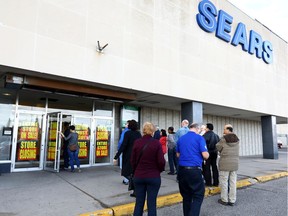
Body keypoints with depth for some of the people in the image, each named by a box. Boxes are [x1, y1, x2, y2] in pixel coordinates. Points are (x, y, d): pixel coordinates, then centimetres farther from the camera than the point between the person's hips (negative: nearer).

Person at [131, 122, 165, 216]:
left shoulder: (137, 142, -6)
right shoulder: (156, 143, -12)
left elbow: (133, 160, 0)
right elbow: (161, 161, -11)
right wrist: (159, 170, 10)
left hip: (138, 176, 2)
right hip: (154, 177, -2)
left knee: (139, 203, 13)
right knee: (151, 203, 9)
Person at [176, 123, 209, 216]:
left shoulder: (181, 138, 12)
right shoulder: (199, 138, -3)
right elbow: (205, 155, -8)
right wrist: (207, 154, 14)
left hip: (182, 169, 5)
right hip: (194, 170, -5)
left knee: (186, 196, 16)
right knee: (198, 195, 4)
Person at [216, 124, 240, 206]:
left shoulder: (224, 139, -13)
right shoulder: (236, 139, 4)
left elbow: (218, 147, -2)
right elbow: (234, 149, 11)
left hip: (225, 162, -6)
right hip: (235, 162, 6)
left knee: (224, 181, 4)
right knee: (233, 182, 9)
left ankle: (224, 200, 11)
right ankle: (232, 200, 16)